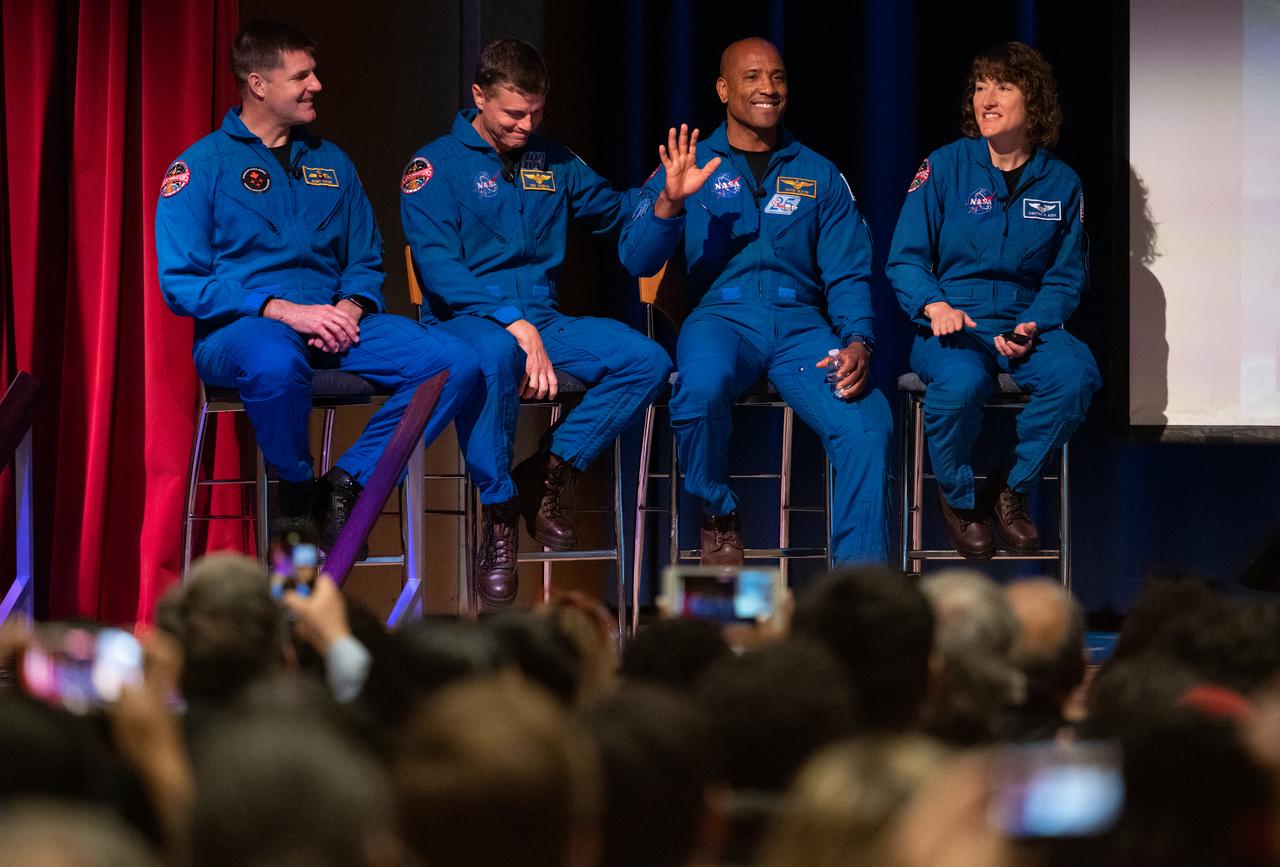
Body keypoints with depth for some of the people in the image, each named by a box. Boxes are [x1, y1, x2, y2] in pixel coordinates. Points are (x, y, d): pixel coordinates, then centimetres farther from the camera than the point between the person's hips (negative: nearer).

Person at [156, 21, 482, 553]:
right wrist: (283, 310, -18)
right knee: (275, 362, -43)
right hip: (241, 329, -5)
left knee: (455, 363, -18)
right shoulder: (201, 166, 1)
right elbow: (182, 284, -8)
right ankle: (296, 491, -15)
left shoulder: (331, 164, 18)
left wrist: (350, 308, -5)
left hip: (331, 322, 5)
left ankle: (350, 484, -11)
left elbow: (366, 261, 20)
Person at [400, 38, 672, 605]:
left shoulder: (552, 163, 17)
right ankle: (498, 515, -28)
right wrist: (515, 324, -23)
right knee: (494, 356, -42)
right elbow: (438, 268, -12)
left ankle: (548, 474, -8)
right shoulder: (435, 166, -1)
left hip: (543, 319, 6)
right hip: (464, 319, -6)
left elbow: (614, 210, 29)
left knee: (647, 361, -18)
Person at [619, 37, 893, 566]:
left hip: (800, 323, 2)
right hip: (720, 317, -2)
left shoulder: (819, 176, 17)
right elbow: (637, 260, 2)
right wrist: (669, 202, -16)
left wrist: (857, 341, -9)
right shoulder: (688, 169, 12)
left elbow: (848, 275, 11)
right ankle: (718, 518, -11)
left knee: (867, 421, -27)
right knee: (703, 384, -38)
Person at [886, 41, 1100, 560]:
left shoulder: (1060, 182, 7)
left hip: (1025, 325, 3)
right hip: (949, 321, -2)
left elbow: (1066, 278, 10)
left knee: (1076, 374, -31)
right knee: (960, 383, -37)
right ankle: (957, 499, -7)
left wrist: (1032, 327, -10)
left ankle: (1010, 491, -8)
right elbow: (904, 259, 0)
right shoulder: (945, 167, 1)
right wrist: (934, 305, -20)